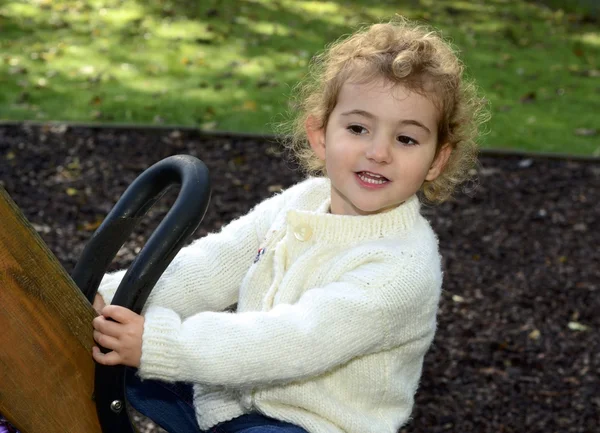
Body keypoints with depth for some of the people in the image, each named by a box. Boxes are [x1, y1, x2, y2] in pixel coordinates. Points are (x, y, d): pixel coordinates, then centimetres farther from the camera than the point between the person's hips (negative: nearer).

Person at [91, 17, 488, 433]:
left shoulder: (403, 264, -24)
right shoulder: (301, 201, -2)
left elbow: (298, 341, -32)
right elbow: (212, 267, -3)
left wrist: (160, 343, -37)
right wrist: (114, 297, -19)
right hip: (237, 386, 7)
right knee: (109, 355, 1)